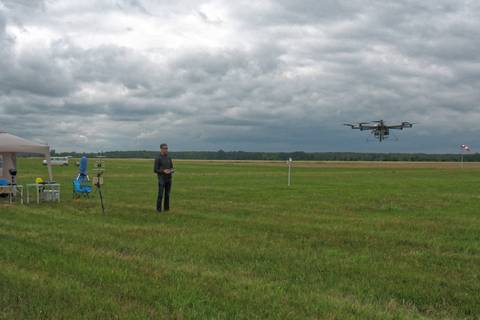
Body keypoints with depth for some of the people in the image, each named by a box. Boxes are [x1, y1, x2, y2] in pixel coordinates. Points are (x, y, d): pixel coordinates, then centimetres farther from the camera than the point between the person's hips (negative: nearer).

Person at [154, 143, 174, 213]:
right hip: (162, 179, -5)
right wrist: (163, 171, -24)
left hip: (169, 179, 5)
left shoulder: (169, 159, 11)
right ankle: (158, 209, 1)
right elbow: (155, 170, -10)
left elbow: (171, 169, 14)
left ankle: (166, 208, 11)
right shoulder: (158, 159, -8)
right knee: (160, 194, -7)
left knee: (167, 194, 6)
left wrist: (171, 171, -12)